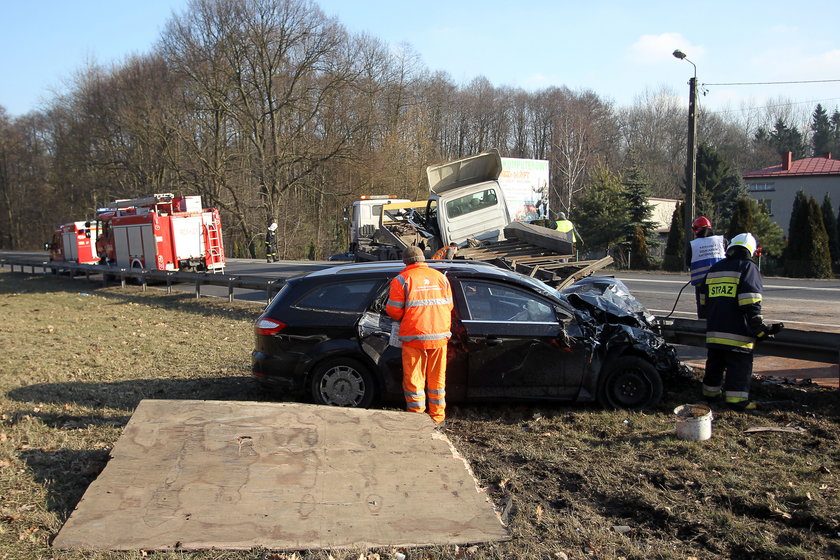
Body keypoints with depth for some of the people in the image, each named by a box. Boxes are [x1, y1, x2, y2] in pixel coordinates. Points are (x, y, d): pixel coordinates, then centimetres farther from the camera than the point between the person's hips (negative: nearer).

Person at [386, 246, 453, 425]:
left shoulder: (402, 279, -4)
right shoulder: (440, 277, 9)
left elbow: (394, 311, -6)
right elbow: (449, 306, 12)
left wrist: (402, 319, 16)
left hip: (414, 336, -4)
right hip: (439, 336, 4)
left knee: (414, 378, 5)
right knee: (437, 377, 14)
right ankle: (437, 416, 21)